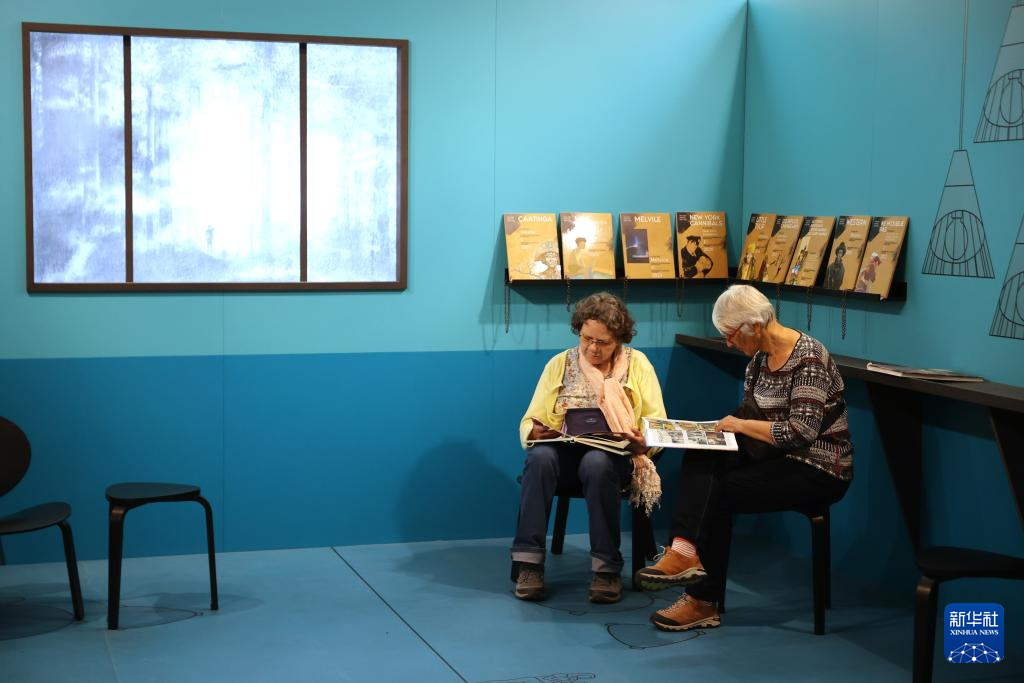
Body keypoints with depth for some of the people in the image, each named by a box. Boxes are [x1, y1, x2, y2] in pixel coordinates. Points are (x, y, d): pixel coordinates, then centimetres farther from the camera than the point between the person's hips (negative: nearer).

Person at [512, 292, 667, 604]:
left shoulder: (637, 364, 7)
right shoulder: (560, 363, 11)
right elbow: (530, 421, 8)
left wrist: (642, 443, -20)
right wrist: (535, 432, -16)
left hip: (616, 456, -2)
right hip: (565, 451, 2)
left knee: (597, 463, -38)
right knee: (540, 456, -33)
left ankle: (607, 568, -30)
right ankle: (529, 562, -32)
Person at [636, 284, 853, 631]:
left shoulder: (808, 358, -20)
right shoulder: (759, 358, 7)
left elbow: (801, 431, -27)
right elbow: (751, 415, 15)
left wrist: (740, 424, -18)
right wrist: (723, 426, -5)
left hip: (818, 469, -8)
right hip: (778, 456, 8)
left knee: (720, 492, -17)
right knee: (699, 461, -15)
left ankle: (703, 600, -8)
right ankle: (686, 551, -32)